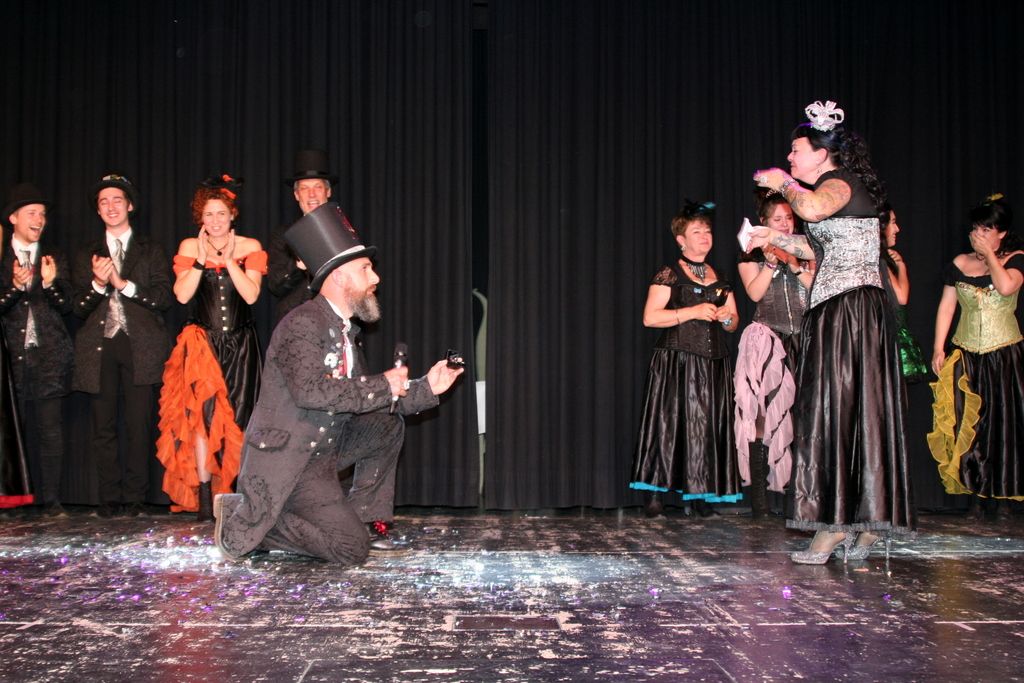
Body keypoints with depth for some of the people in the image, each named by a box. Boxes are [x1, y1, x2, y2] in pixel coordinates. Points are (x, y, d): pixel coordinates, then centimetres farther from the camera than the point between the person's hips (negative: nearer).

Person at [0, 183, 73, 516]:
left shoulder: (55, 257, 11)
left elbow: (66, 306, 5)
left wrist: (50, 283, -14)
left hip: (50, 355, 0)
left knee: (51, 429, -7)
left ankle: (51, 500, -4)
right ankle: (31, 497, 8)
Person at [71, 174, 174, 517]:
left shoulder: (151, 251, 11)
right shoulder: (86, 254, 17)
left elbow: (164, 297, -1)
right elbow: (78, 306, 9)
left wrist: (123, 284, -9)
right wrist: (98, 284, -9)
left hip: (140, 347, -2)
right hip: (100, 347, 2)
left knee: (139, 424, -4)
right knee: (104, 427, 1)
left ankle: (134, 498, 4)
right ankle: (109, 498, 9)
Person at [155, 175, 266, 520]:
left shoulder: (249, 247, 4)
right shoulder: (189, 247, 5)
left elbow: (251, 295, -9)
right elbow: (181, 294, -7)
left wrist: (228, 259, -12)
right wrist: (202, 260, -12)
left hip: (240, 345, 0)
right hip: (203, 343, 0)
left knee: (238, 419, -2)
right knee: (202, 415, -11)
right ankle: (204, 498, -7)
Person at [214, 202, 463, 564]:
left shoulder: (345, 331, 12)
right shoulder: (302, 324, -17)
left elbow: (364, 400, 15)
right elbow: (310, 391, -31)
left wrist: (426, 388, 6)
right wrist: (381, 385, -24)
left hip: (323, 450, 9)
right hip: (287, 462, -9)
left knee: (388, 425, 6)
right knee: (352, 549, -13)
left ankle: (361, 520, 10)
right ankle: (241, 527, 0)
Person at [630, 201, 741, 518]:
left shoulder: (720, 279, 18)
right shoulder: (669, 275, 0)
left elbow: (733, 322, 24)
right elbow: (650, 317, -10)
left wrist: (727, 317, 0)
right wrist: (693, 312, -15)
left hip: (714, 364, 5)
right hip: (676, 362, -5)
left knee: (708, 425, 0)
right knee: (669, 421, -11)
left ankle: (701, 496, 4)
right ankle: (656, 491, -8)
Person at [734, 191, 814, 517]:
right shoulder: (752, 254, 11)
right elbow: (755, 292, -4)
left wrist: (795, 266, -5)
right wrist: (772, 260, -11)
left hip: (801, 341, 3)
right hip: (766, 339, -3)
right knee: (762, 412, -13)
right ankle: (758, 495, -12)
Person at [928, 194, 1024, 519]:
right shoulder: (960, 264, 7)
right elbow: (946, 306, 7)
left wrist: (990, 254, -11)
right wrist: (938, 348, 1)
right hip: (966, 355, 2)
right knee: (967, 426, -1)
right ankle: (975, 496, 4)